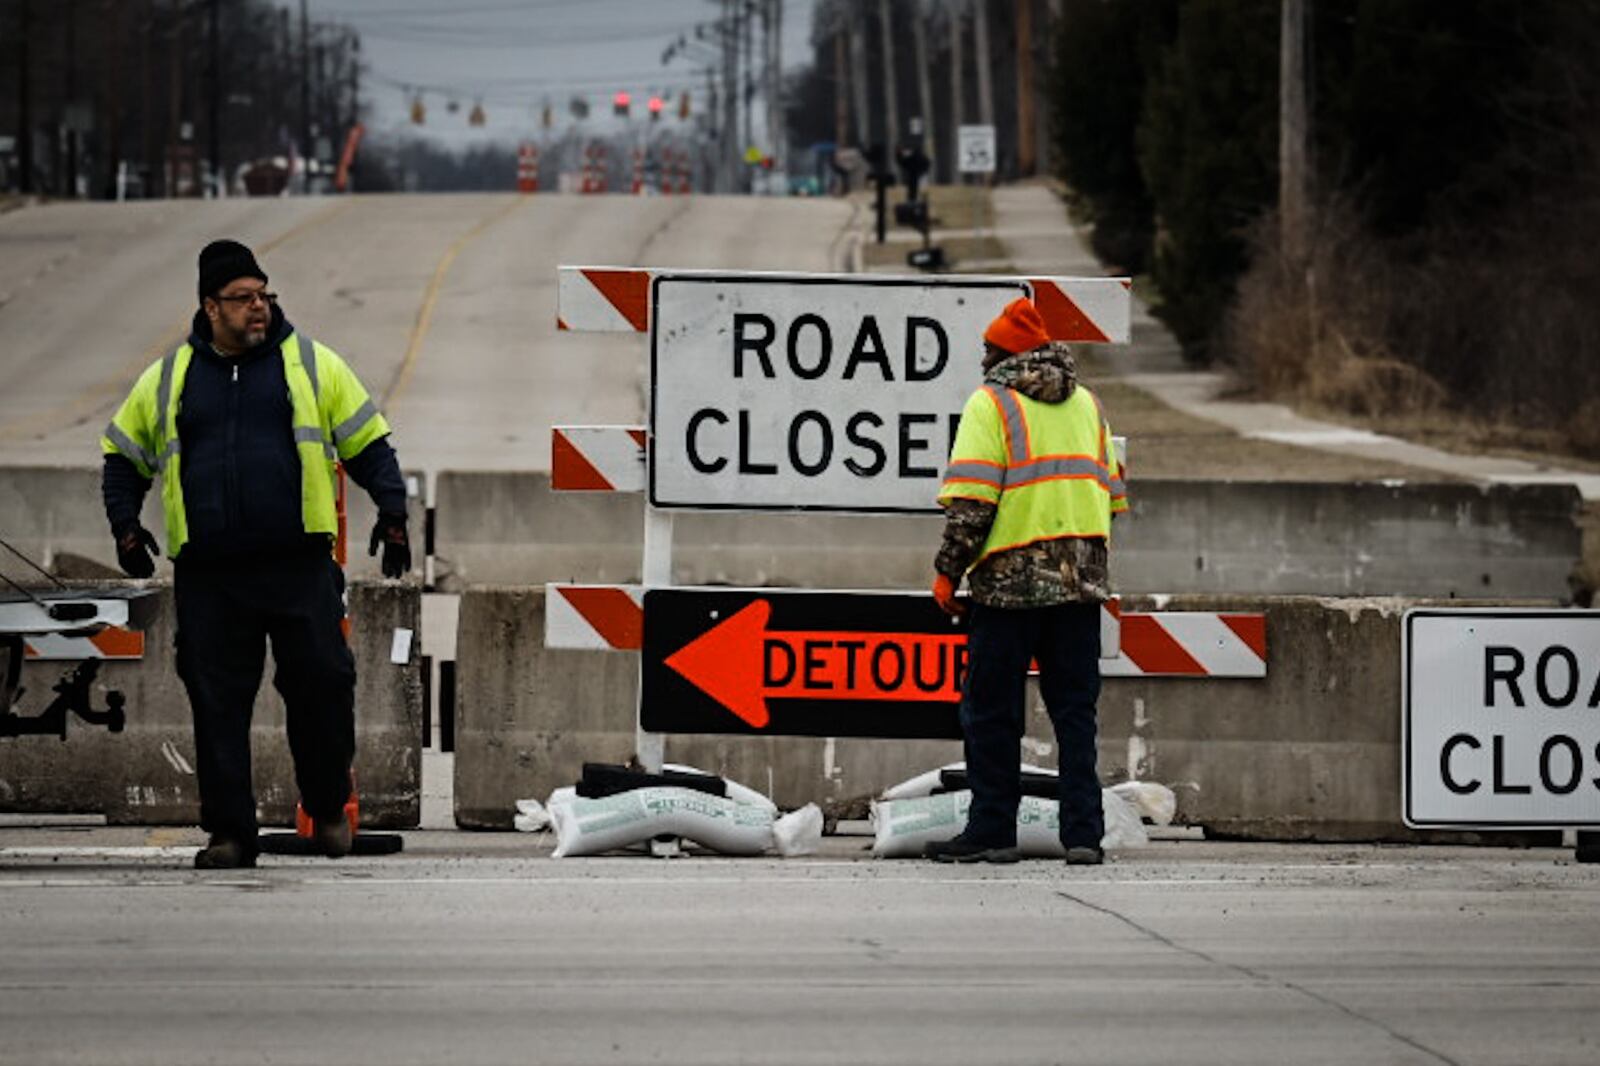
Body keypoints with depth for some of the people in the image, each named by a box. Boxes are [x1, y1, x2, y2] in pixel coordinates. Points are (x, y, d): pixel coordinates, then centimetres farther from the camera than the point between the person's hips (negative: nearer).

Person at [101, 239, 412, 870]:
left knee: (321, 685, -3)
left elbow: (368, 443, 11)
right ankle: (229, 831, 6)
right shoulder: (169, 379, 11)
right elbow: (122, 454, 20)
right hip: (208, 575, 1)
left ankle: (328, 810, 18)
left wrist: (392, 512, 0)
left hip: (300, 567, -1)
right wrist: (125, 524, 6)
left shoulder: (312, 364, 7)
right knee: (217, 701, -1)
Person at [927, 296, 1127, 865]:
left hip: (1010, 579, -5)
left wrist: (948, 569, -7)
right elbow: (1111, 492, 19)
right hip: (1080, 580, 5)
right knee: (1076, 709, 7)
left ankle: (992, 830, 3)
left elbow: (972, 499, -11)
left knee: (992, 711, 3)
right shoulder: (1086, 404, 17)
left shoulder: (991, 403, -2)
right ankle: (1083, 833, 1)